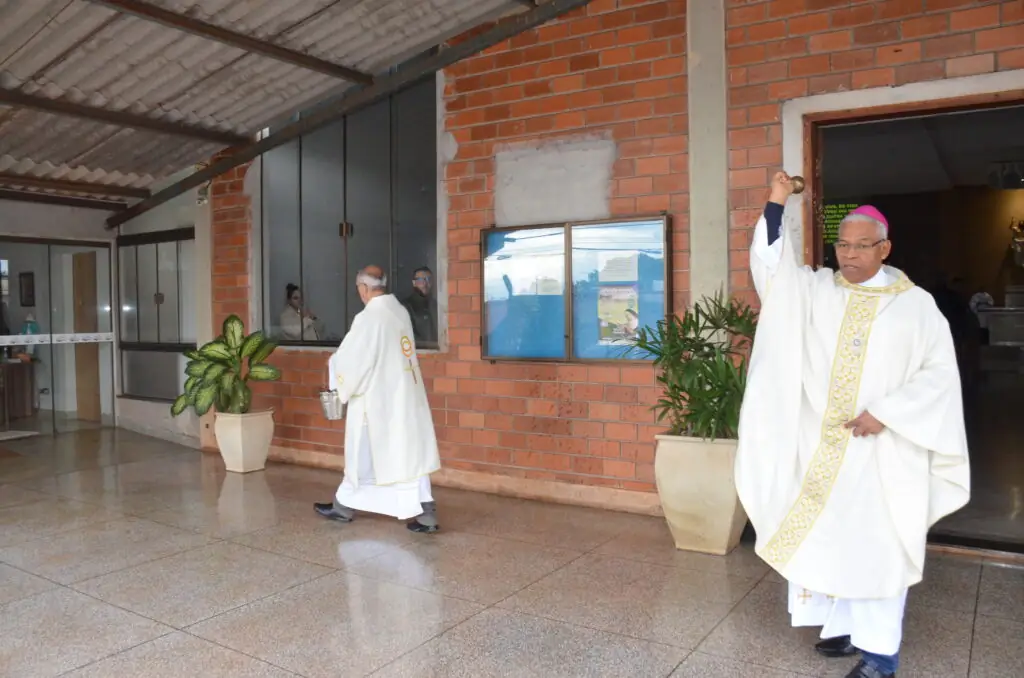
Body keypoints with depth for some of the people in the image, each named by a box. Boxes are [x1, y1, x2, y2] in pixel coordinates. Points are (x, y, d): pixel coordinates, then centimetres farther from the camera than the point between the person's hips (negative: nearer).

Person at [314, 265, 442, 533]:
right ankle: (425, 514, 4)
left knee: (362, 457, 9)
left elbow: (351, 359, -13)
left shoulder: (368, 318, -18)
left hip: (377, 401, -7)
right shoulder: (400, 312, 5)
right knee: (410, 455, 7)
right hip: (405, 397, 7)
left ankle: (344, 507, 27)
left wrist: (334, 363, 9)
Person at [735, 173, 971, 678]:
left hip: (882, 449, -3)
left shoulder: (915, 304, -2)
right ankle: (845, 626, 26)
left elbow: (940, 371, -3)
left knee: (876, 546, 3)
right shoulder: (816, 289, 4)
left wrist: (886, 413, -13)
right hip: (821, 445, 3)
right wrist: (776, 205, -13)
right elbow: (768, 264, -2)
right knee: (822, 537, 9)